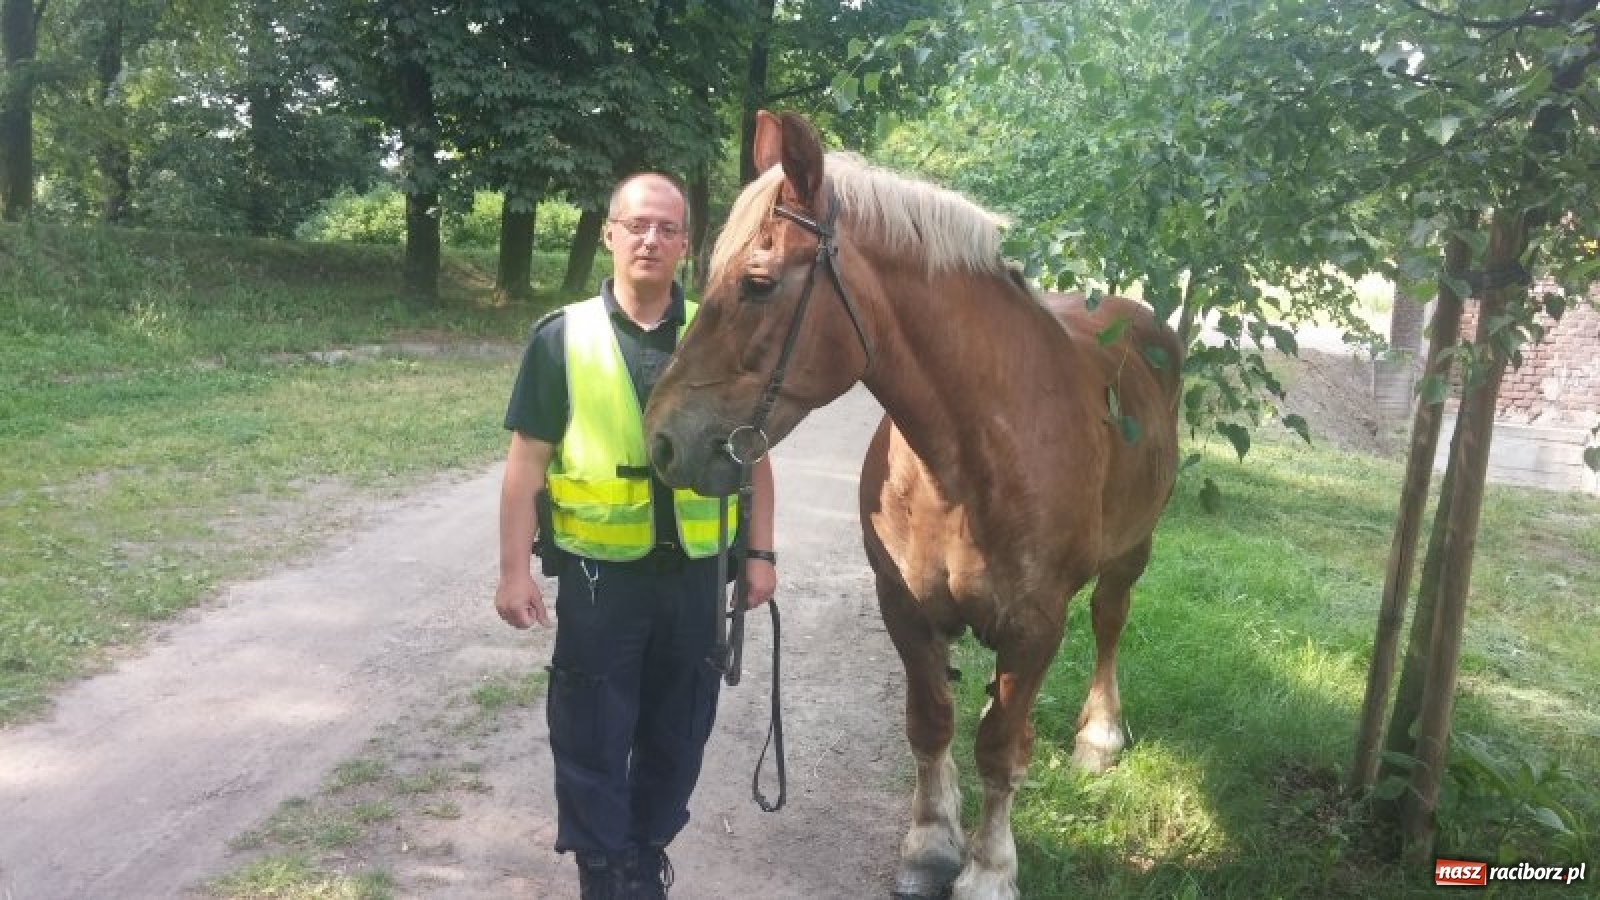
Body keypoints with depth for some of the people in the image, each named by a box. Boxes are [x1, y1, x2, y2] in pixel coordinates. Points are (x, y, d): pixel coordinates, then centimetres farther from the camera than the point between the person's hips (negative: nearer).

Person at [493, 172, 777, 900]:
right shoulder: (563, 337, -5)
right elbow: (527, 462, -5)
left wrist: (759, 552, 3)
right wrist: (514, 571, -8)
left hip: (694, 572, 3)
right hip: (599, 574, -2)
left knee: (678, 732, 16)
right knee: (591, 738, 8)